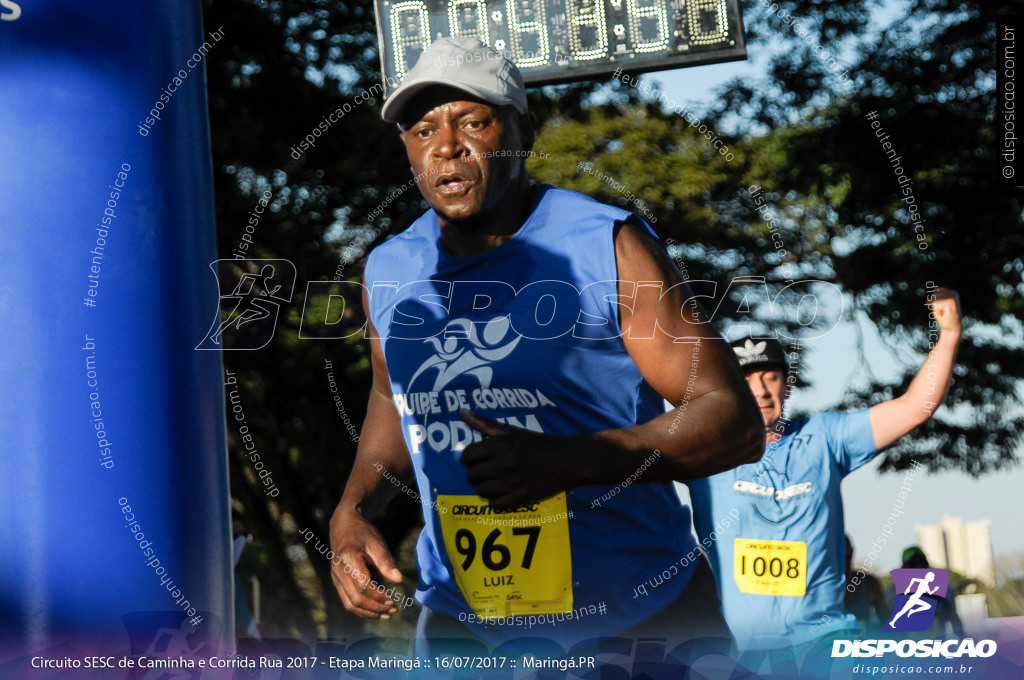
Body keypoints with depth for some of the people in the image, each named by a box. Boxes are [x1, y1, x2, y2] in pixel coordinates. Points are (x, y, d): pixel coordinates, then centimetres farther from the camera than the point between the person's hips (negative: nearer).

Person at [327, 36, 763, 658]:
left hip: (638, 614, -3)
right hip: (463, 622, 3)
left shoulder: (606, 245, -13)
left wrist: (571, 460, -30)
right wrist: (354, 508, 2)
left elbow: (738, 424, -16)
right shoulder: (390, 271, 1)